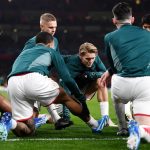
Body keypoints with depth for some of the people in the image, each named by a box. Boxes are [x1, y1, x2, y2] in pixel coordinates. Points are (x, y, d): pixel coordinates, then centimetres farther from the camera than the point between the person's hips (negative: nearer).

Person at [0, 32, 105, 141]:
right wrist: (81, 97, 28)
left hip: (12, 83, 4)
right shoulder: (51, 52, 26)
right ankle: (94, 124, 29)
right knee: (66, 98, 23)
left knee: (28, 131, 12)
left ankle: (10, 123, -16)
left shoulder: (24, 53, 40)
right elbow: (67, 78, 18)